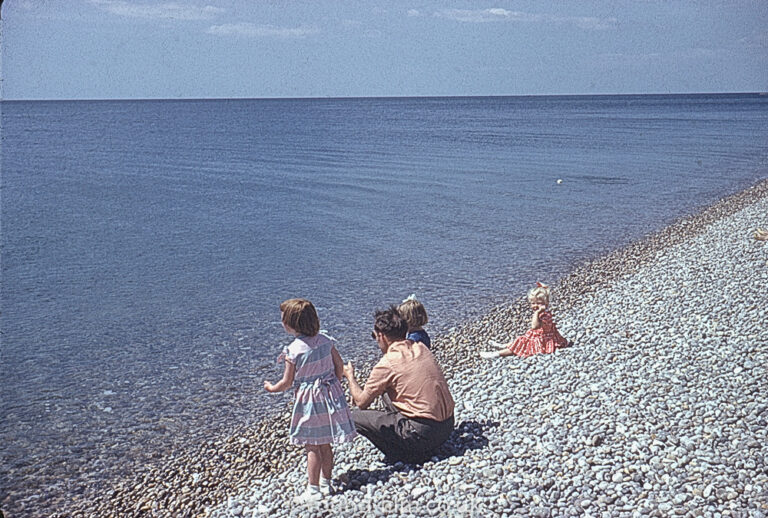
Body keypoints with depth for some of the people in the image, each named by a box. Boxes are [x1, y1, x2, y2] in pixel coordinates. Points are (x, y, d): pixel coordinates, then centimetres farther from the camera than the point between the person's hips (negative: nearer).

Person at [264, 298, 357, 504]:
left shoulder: (294, 350, -17)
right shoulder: (325, 340, -1)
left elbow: (287, 383, -10)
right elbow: (339, 365, 6)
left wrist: (271, 388, 9)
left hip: (309, 399, -6)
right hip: (330, 393, 6)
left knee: (312, 447, 3)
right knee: (325, 444, 16)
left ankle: (313, 489, 10)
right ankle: (325, 483, 26)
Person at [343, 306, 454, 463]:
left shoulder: (386, 364, -13)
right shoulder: (421, 347, 7)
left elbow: (361, 403, -2)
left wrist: (350, 376, 16)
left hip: (424, 433, -8)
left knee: (355, 417, -2)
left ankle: (406, 454, 1)